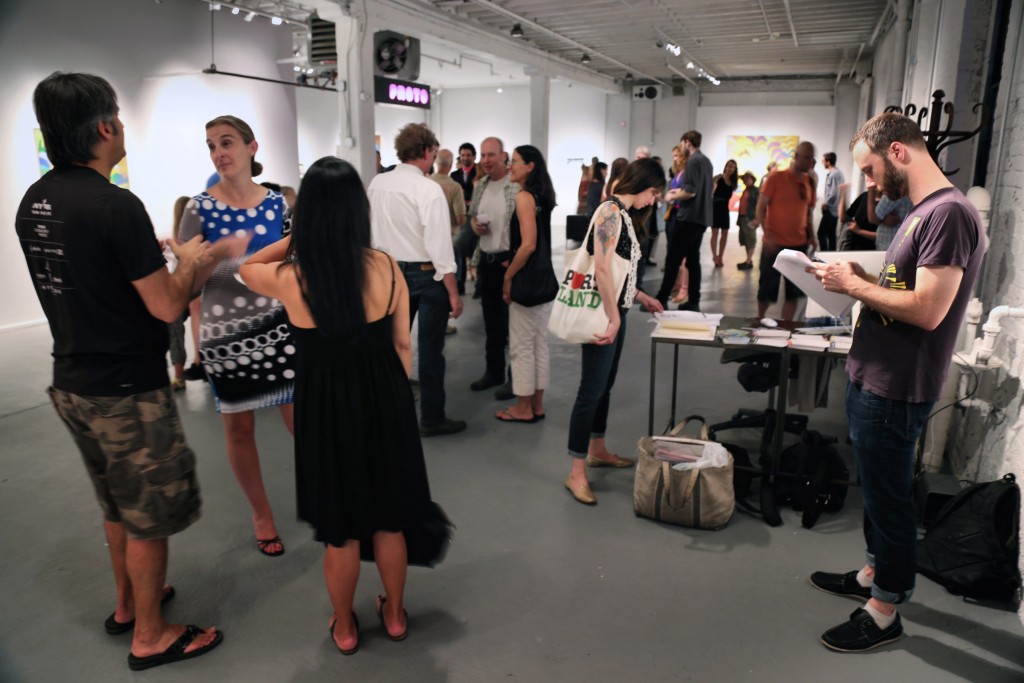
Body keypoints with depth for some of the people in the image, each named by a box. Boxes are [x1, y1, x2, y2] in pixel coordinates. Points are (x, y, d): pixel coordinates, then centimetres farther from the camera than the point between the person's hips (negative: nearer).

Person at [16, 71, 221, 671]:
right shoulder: (115, 205, -22)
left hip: (73, 383, 9)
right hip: (127, 391, -8)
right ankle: (150, 637, 23)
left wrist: (148, 253, 18)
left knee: (118, 506, 25)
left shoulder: (34, 201, 5)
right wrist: (188, 262, -3)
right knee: (149, 517, 8)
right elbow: (167, 307, -20)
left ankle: (128, 603, 42)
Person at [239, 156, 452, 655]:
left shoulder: (288, 276, -14)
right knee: (389, 515, 20)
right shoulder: (385, 267, -11)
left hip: (325, 407, -1)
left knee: (340, 527, 17)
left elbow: (246, 268, 11)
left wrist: (297, 238, 7)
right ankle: (395, 614, 40)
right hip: (382, 400, 2)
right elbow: (402, 344, -1)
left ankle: (344, 628, 37)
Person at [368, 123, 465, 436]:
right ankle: (432, 418, 15)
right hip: (427, 273, -6)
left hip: (391, 270, 6)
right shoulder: (428, 189, -17)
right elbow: (439, 245, -20)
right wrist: (453, 292, -16)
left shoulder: (376, 184, 1)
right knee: (430, 348, 4)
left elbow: (370, 230, 8)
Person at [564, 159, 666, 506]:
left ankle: (597, 450, 34)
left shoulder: (625, 214, 14)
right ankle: (576, 473, 1)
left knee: (605, 386, 19)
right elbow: (601, 268, -22)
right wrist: (614, 319, -22)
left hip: (616, 309, 10)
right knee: (591, 390, -6)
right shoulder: (610, 210, -14)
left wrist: (641, 297, 18)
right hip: (603, 313, -10)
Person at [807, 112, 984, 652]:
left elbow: (927, 309, -27)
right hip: (872, 380, 10)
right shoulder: (921, 212, 12)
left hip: (894, 391, -10)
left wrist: (855, 285, -17)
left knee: (888, 495, 4)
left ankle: (884, 611, 21)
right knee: (875, 486, 22)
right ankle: (875, 573, 40)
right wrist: (855, 279, 1)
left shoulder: (948, 213, -20)